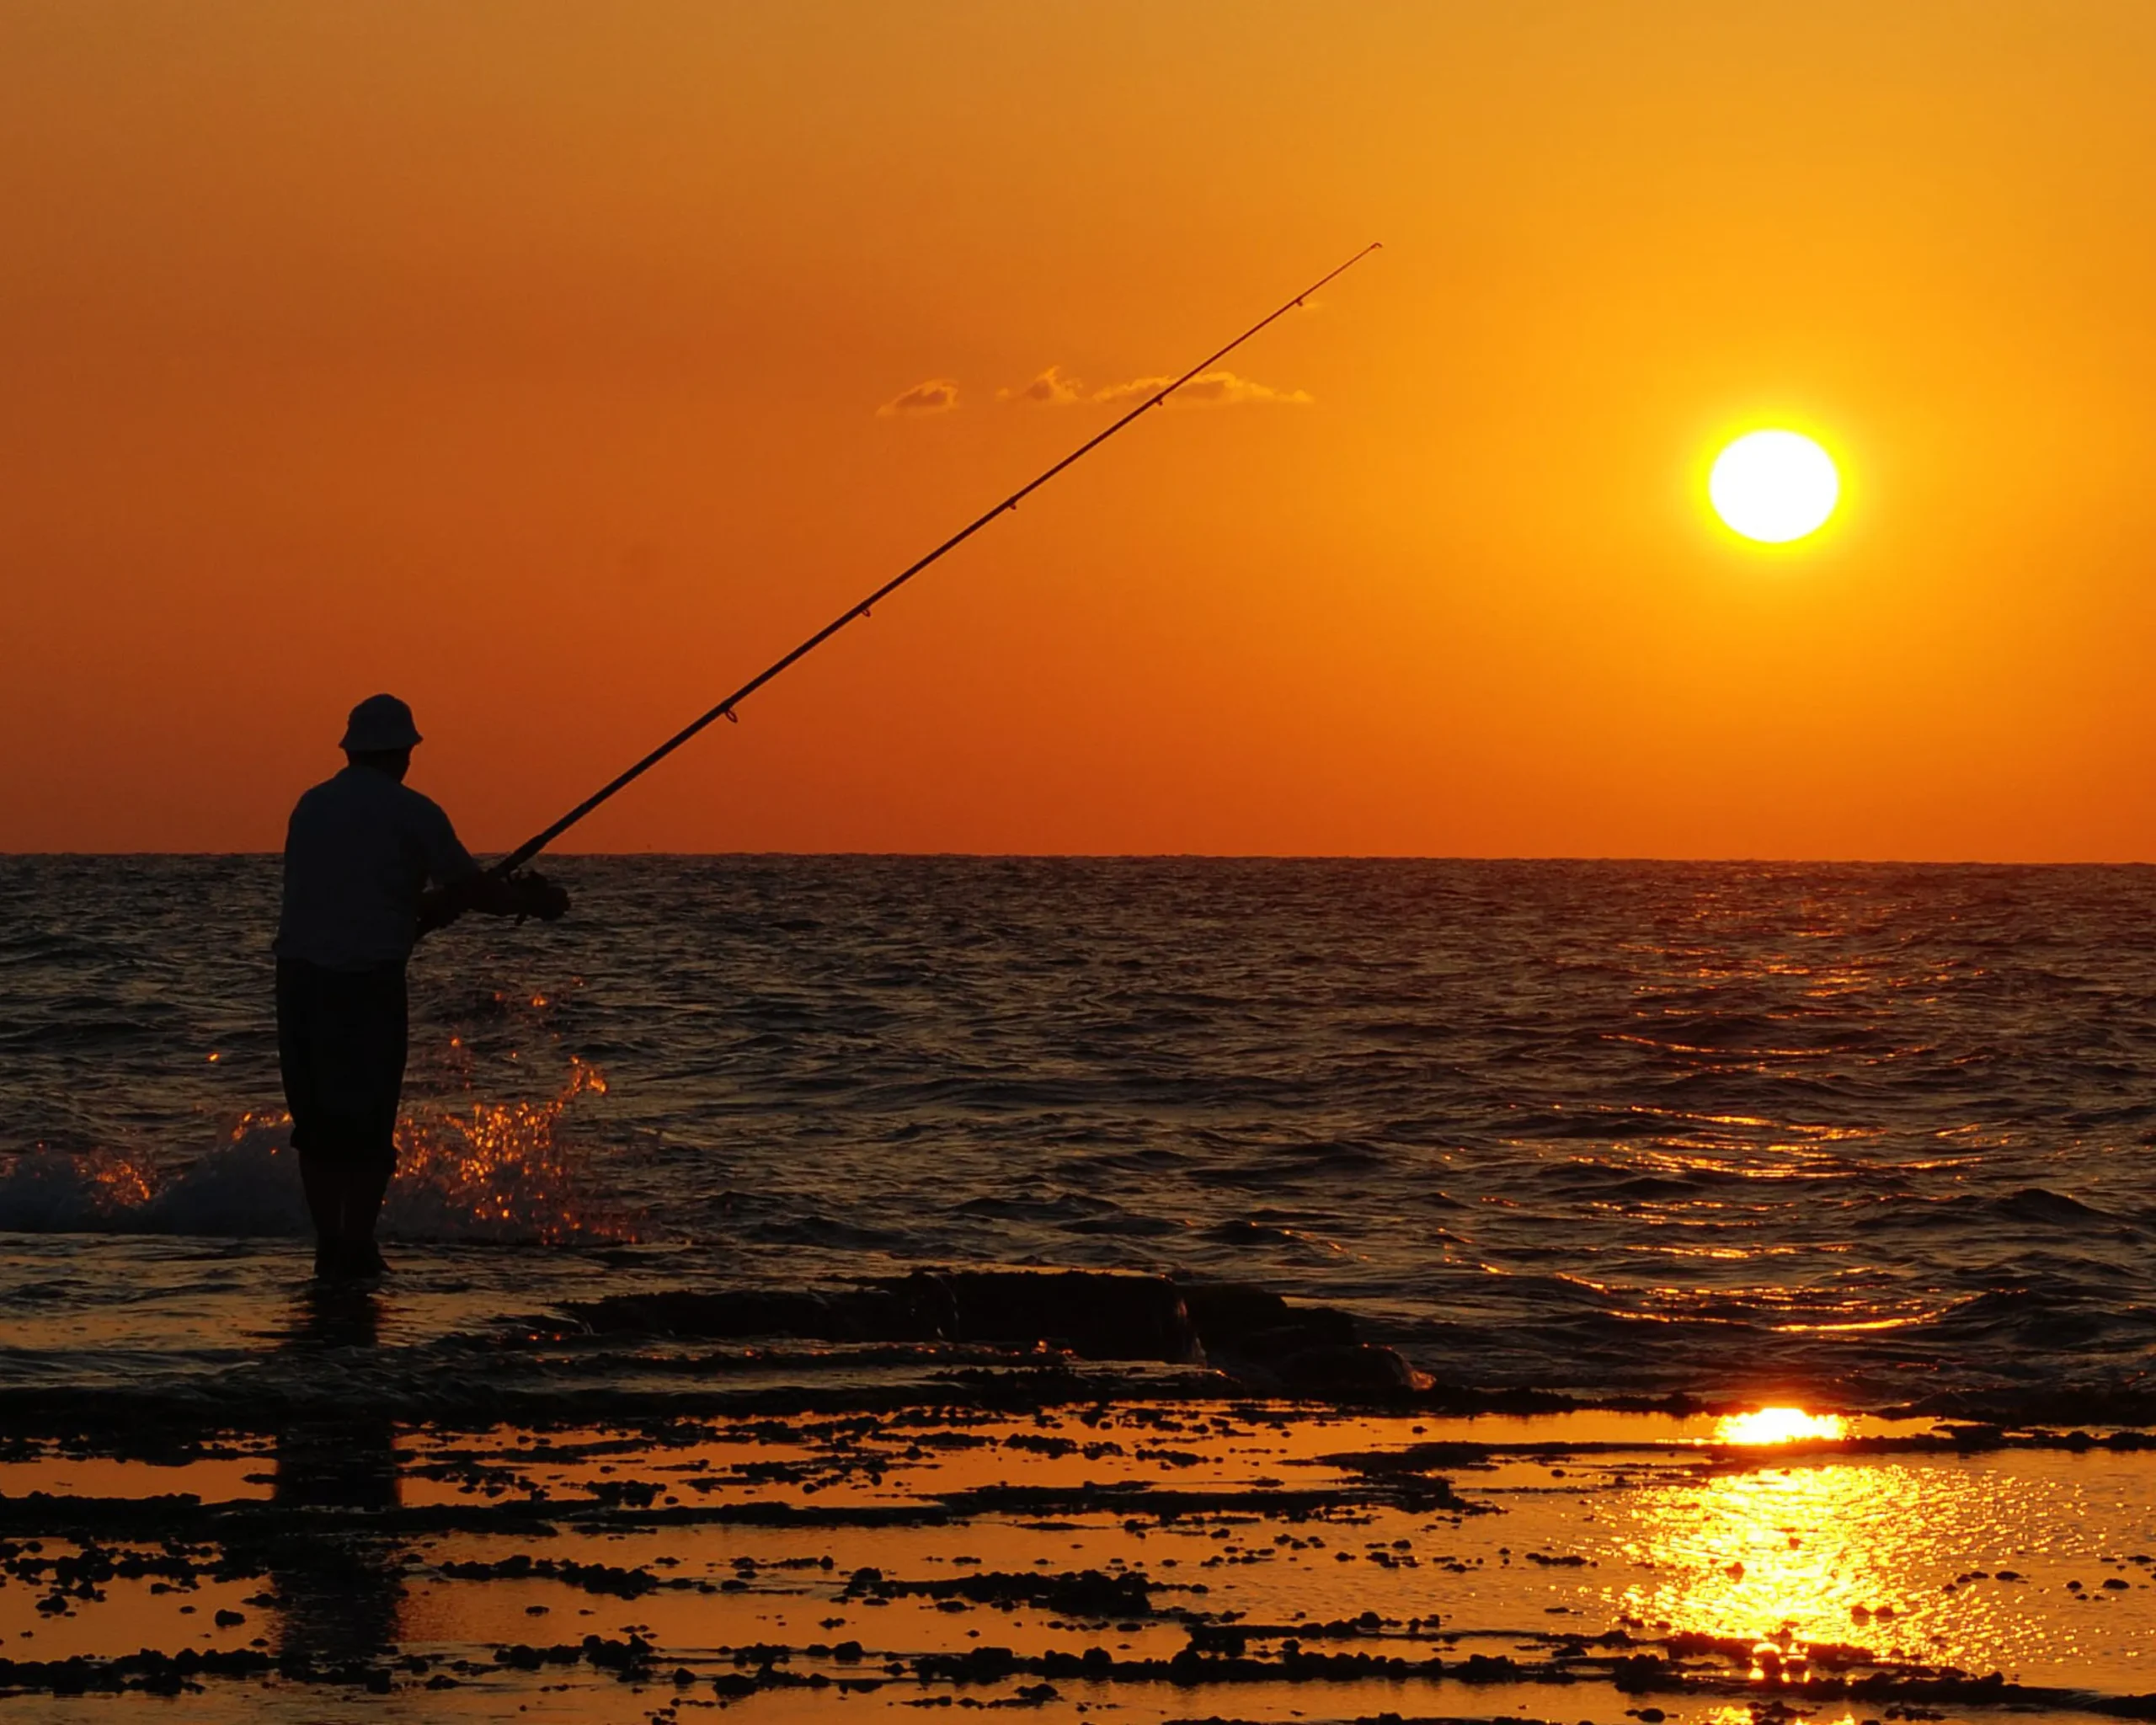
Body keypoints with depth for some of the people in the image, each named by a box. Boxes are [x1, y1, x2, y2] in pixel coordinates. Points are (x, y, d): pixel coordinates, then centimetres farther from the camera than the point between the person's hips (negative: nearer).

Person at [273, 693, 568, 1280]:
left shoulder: (311, 806, 15)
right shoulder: (410, 812, -3)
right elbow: (472, 889, 1)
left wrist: (434, 906, 29)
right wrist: (534, 902, 18)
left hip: (298, 974, 5)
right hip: (367, 982, -5)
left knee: (316, 1122, 11)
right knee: (369, 1125, 1)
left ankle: (330, 1247, 10)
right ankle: (355, 1246, -4)